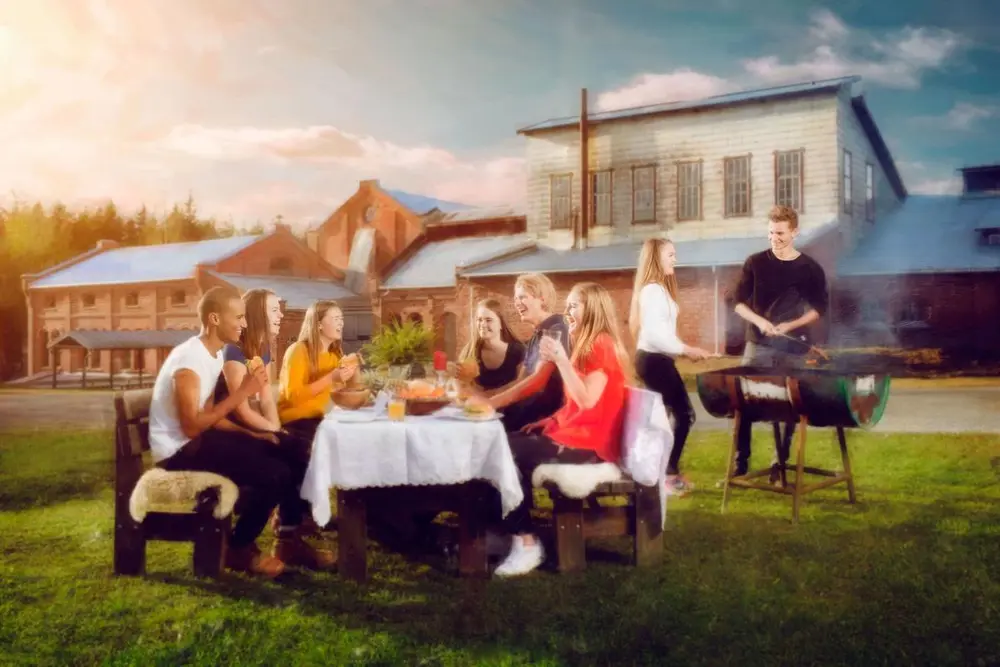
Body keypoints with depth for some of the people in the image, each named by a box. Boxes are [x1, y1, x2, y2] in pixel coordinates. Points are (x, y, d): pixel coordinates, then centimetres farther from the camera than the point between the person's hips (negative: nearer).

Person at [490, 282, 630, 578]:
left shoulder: (602, 345, -12)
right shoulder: (585, 346, 18)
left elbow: (587, 401, -23)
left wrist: (560, 359, -22)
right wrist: (550, 420, 5)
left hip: (591, 442, -9)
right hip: (573, 431, 10)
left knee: (512, 454, -18)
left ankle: (526, 543, -11)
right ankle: (508, 532, -2)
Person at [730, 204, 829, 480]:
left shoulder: (810, 268, -1)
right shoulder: (755, 263, 1)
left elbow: (820, 308, 3)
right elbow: (739, 303, 3)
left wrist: (789, 326, -11)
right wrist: (759, 321, -15)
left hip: (794, 349, -1)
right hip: (758, 345, 1)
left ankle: (780, 463, 18)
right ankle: (741, 461, 8)